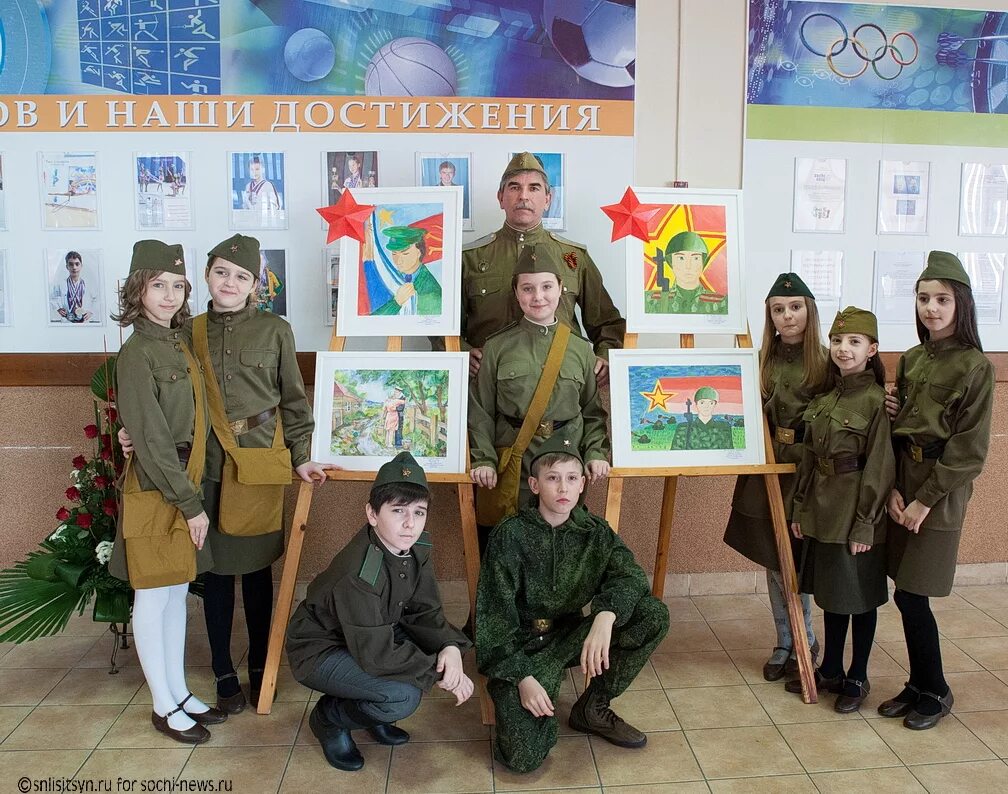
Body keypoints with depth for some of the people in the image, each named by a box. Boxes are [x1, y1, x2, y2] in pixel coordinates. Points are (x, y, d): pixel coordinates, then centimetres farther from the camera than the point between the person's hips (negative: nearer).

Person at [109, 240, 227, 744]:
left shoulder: (179, 342, 9)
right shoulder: (137, 353, -15)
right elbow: (152, 441, -18)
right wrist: (189, 503, -16)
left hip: (185, 485, 8)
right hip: (154, 491, -8)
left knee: (178, 592, 16)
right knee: (153, 598, 6)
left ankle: (179, 693, 29)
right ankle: (164, 707, 19)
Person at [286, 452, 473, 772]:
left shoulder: (415, 549, -10)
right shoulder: (358, 574, -34)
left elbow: (424, 612, -5)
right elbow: (376, 654, -31)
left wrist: (450, 648, -24)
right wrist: (439, 673, -24)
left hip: (375, 636, 8)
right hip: (319, 651, -8)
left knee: (446, 648, -7)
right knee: (403, 696, -29)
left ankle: (373, 715, 12)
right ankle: (329, 717, 2)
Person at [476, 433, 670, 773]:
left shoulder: (595, 532, -1)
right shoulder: (511, 535, -13)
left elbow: (630, 575, -17)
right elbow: (494, 613, -13)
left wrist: (605, 617, -37)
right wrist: (523, 677, -22)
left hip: (570, 636, 4)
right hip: (520, 646, -4)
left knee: (654, 615, -18)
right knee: (524, 756, -24)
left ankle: (593, 707, -1)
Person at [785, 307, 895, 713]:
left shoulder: (875, 400, -13)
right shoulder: (823, 397, 7)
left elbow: (879, 467, -15)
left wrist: (866, 524, -15)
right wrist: (800, 506, 9)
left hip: (856, 510, -6)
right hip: (822, 508, 7)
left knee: (860, 595, 8)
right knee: (830, 590, 17)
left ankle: (857, 679, 23)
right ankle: (830, 670, 31)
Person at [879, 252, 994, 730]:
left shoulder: (974, 366, -9)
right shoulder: (911, 359, 10)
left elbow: (969, 448, -12)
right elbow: (897, 426, 10)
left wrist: (925, 499, -13)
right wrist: (893, 489, -4)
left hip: (941, 487, -6)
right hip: (902, 480, 6)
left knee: (911, 597, -2)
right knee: (909, 595, 10)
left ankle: (935, 693, 18)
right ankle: (919, 686, 26)